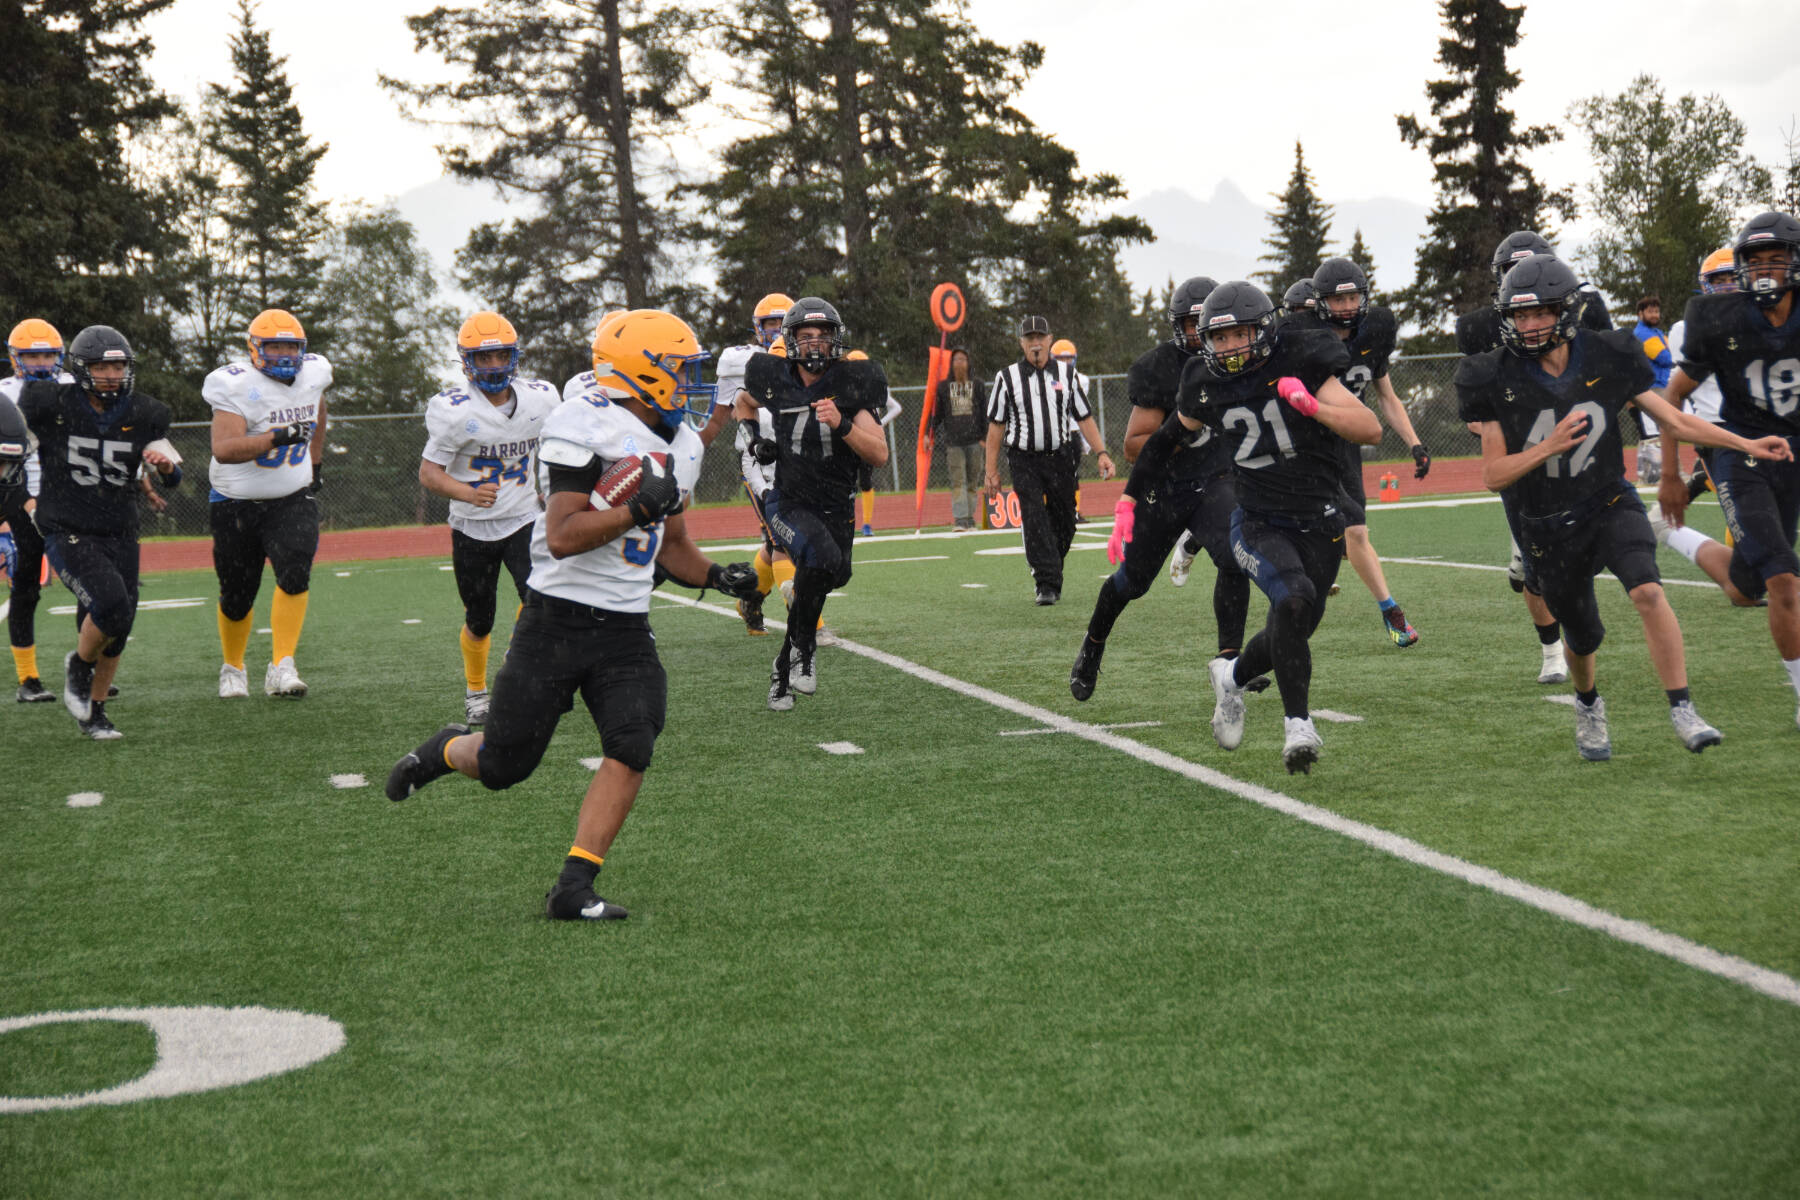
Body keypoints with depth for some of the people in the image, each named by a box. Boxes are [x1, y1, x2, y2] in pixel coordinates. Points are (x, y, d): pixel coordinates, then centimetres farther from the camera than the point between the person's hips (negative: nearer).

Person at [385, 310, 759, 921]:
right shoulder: (586, 427, -14)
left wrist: (717, 576, 5)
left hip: (626, 630, 6)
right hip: (557, 620, -6)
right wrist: (640, 508, -25)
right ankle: (445, 751, 37)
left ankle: (573, 888, -8)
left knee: (630, 751, -13)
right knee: (503, 767, 2)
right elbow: (563, 537, -21)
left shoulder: (680, 445, 13)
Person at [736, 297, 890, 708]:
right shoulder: (775, 380, -4)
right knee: (821, 557, -30)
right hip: (788, 502, -2)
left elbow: (880, 454, -14)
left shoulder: (850, 384, -9)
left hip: (836, 509, 2)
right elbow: (745, 403, 22)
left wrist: (842, 425, -29)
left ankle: (784, 670, 32)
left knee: (831, 576, 9)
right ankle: (804, 646, -9)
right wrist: (753, 439, 4)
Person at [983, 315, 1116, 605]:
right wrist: (992, 470, 1)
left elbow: (1084, 418, 8)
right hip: (1024, 461, -2)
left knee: (1064, 525, 4)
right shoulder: (1007, 378, 2)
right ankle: (1047, 584, -15)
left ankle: (1050, 577, 22)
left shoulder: (1066, 374, 7)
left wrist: (1102, 453, -3)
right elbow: (996, 426, 4)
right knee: (1034, 521, -15)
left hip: (1059, 458, 2)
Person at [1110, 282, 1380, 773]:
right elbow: (1165, 439, 16)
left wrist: (1311, 404, -27)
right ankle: (1297, 724, -19)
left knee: (1293, 631, 9)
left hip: (1319, 526, 1)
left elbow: (1371, 429, -14)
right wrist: (1128, 502, 12)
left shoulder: (1300, 364, -10)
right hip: (1257, 524, -1)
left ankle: (1232, 677, 42)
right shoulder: (1208, 386, -2)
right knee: (1295, 599, -28)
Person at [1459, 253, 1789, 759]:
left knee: (1647, 592, -28)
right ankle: (1588, 704, 48)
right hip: (1550, 530, 0)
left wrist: (1747, 445, -2)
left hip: (1610, 505, 0)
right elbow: (1493, 474, -9)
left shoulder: (1605, 360, -7)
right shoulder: (1499, 380, -10)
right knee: (1582, 638, 13)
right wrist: (1549, 447, -24)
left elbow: (1674, 419, 2)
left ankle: (1682, 712, -21)